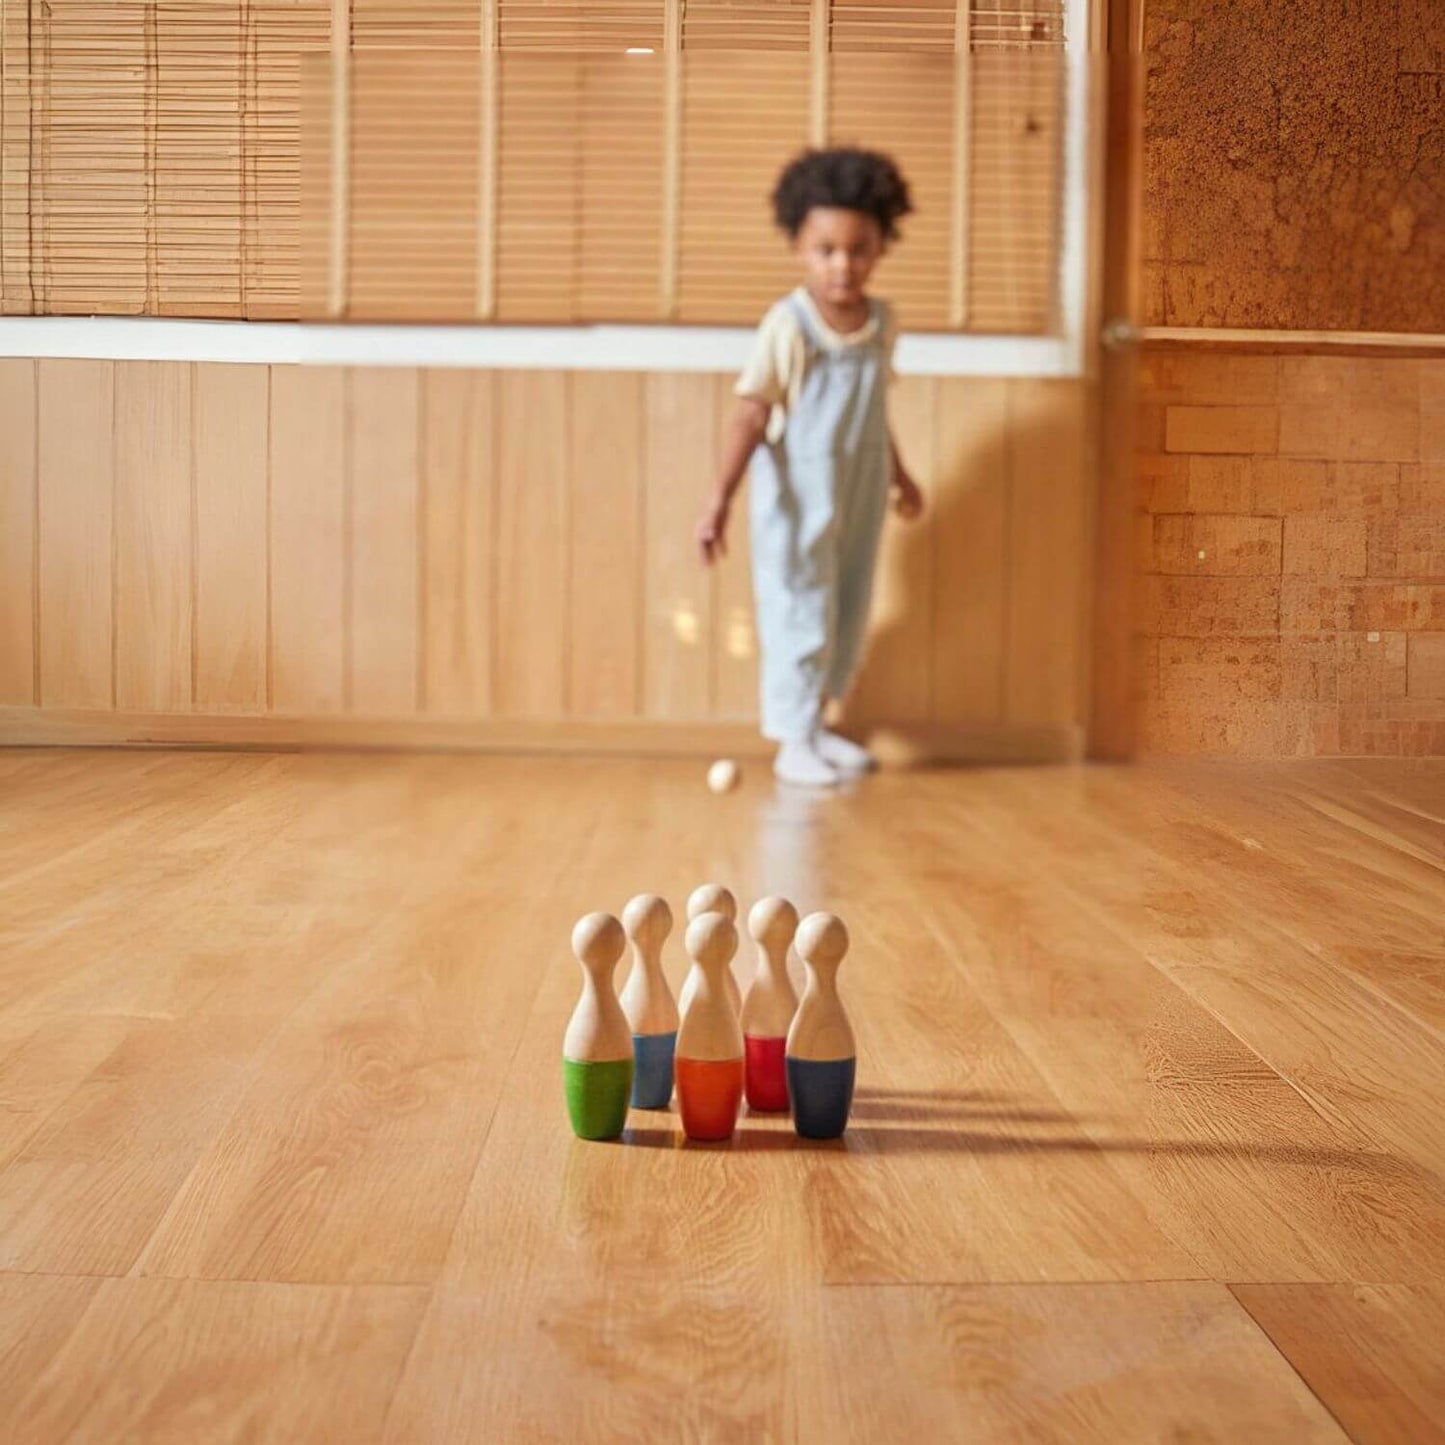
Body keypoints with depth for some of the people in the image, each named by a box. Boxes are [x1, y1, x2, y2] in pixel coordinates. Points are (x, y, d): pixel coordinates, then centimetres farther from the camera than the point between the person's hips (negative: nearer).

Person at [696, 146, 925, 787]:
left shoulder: (880, 321, 1)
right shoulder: (788, 326, -19)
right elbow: (751, 415, -23)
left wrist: (899, 476, 26)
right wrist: (719, 497, -30)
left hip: (858, 502, 7)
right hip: (797, 505, -7)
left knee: (848, 611, 15)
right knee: (799, 613, 0)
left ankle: (816, 724, 31)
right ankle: (791, 740, 12)